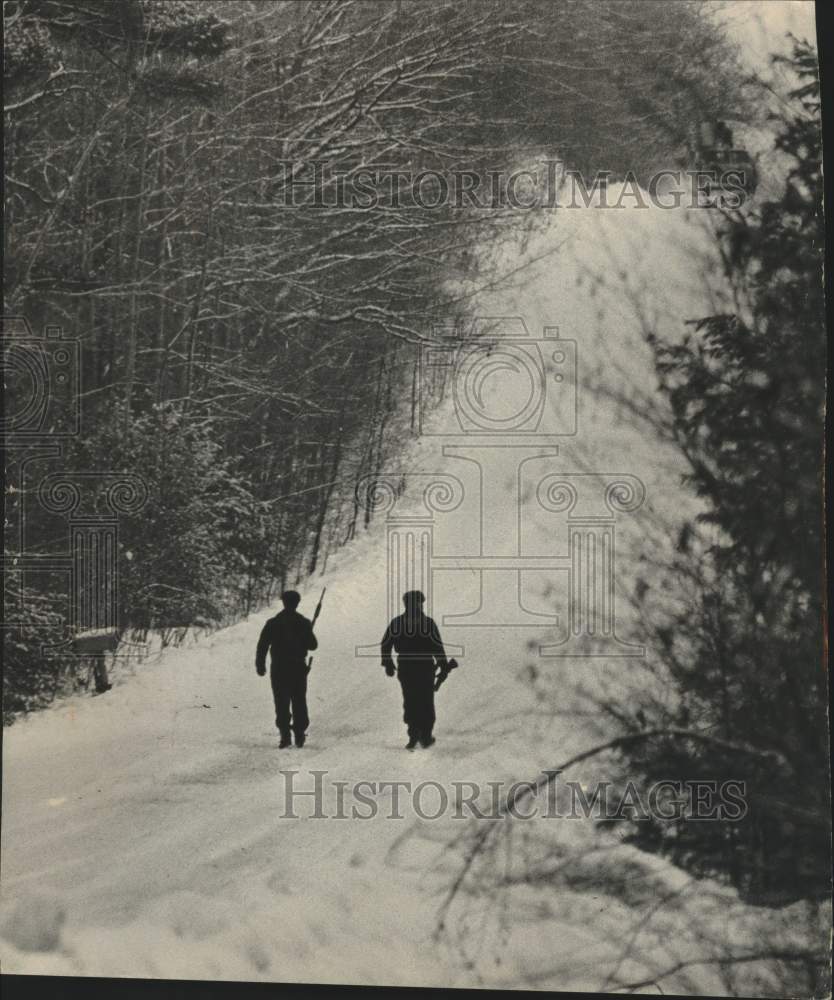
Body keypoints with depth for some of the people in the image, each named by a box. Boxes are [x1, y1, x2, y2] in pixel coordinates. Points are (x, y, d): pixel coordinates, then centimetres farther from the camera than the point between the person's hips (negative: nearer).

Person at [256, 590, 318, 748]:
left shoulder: (273, 623, -3)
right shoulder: (304, 623, -3)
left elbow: (262, 645, -4)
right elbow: (313, 645, 1)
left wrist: (260, 665, 4)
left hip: (278, 669, 0)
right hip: (299, 668, 0)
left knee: (281, 704, 3)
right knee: (299, 703, 11)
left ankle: (285, 735, -6)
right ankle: (299, 735, 8)